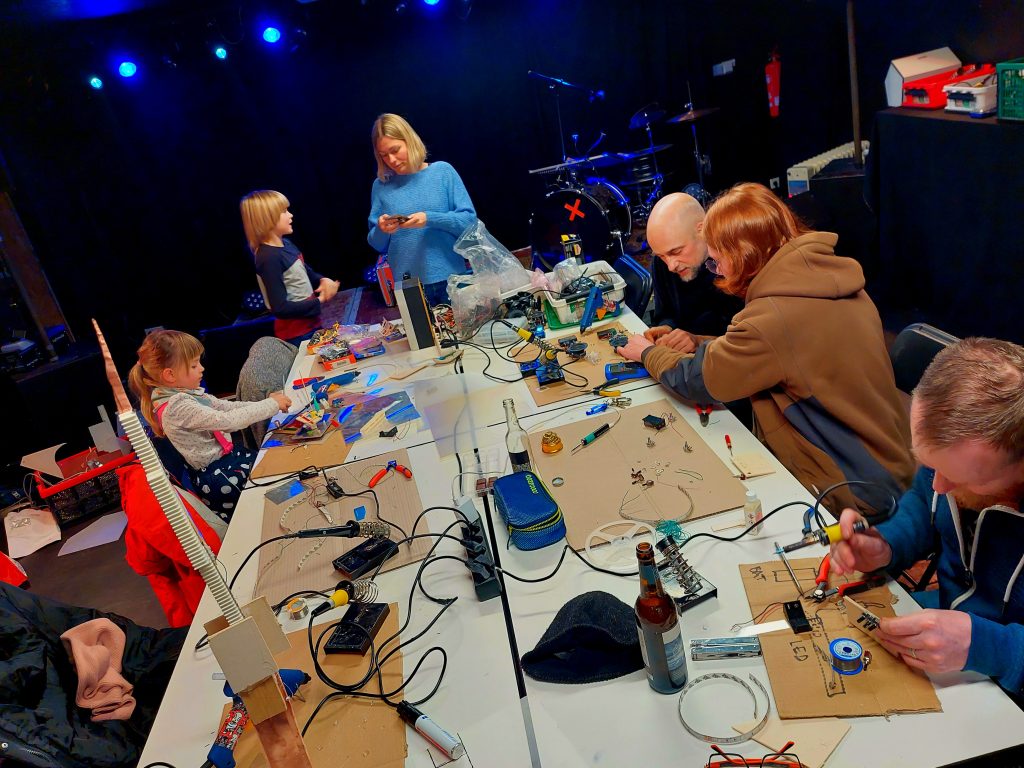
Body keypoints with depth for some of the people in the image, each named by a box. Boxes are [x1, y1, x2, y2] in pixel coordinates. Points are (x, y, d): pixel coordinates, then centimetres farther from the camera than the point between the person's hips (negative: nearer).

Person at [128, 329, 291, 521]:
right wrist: (271, 405, -23)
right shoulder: (178, 407, -26)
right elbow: (227, 421, -30)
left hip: (223, 454, 9)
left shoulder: (185, 392, 2)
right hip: (213, 475, -9)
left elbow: (226, 406, 6)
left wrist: (267, 403, -5)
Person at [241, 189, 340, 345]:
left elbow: (307, 272, 19)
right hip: (296, 334, -9)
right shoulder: (269, 258, -22)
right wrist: (320, 301, -18)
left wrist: (323, 280, -4)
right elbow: (280, 308, -24)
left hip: (310, 323, 9)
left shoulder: (286, 244, 5)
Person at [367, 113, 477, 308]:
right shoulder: (381, 185, 5)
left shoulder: (442, 171, 0)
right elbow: (378, 246, 8)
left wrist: (430, 219, -18)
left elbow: (469, 220, -6)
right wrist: (381, 231, -14)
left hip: (450, 277, -1)